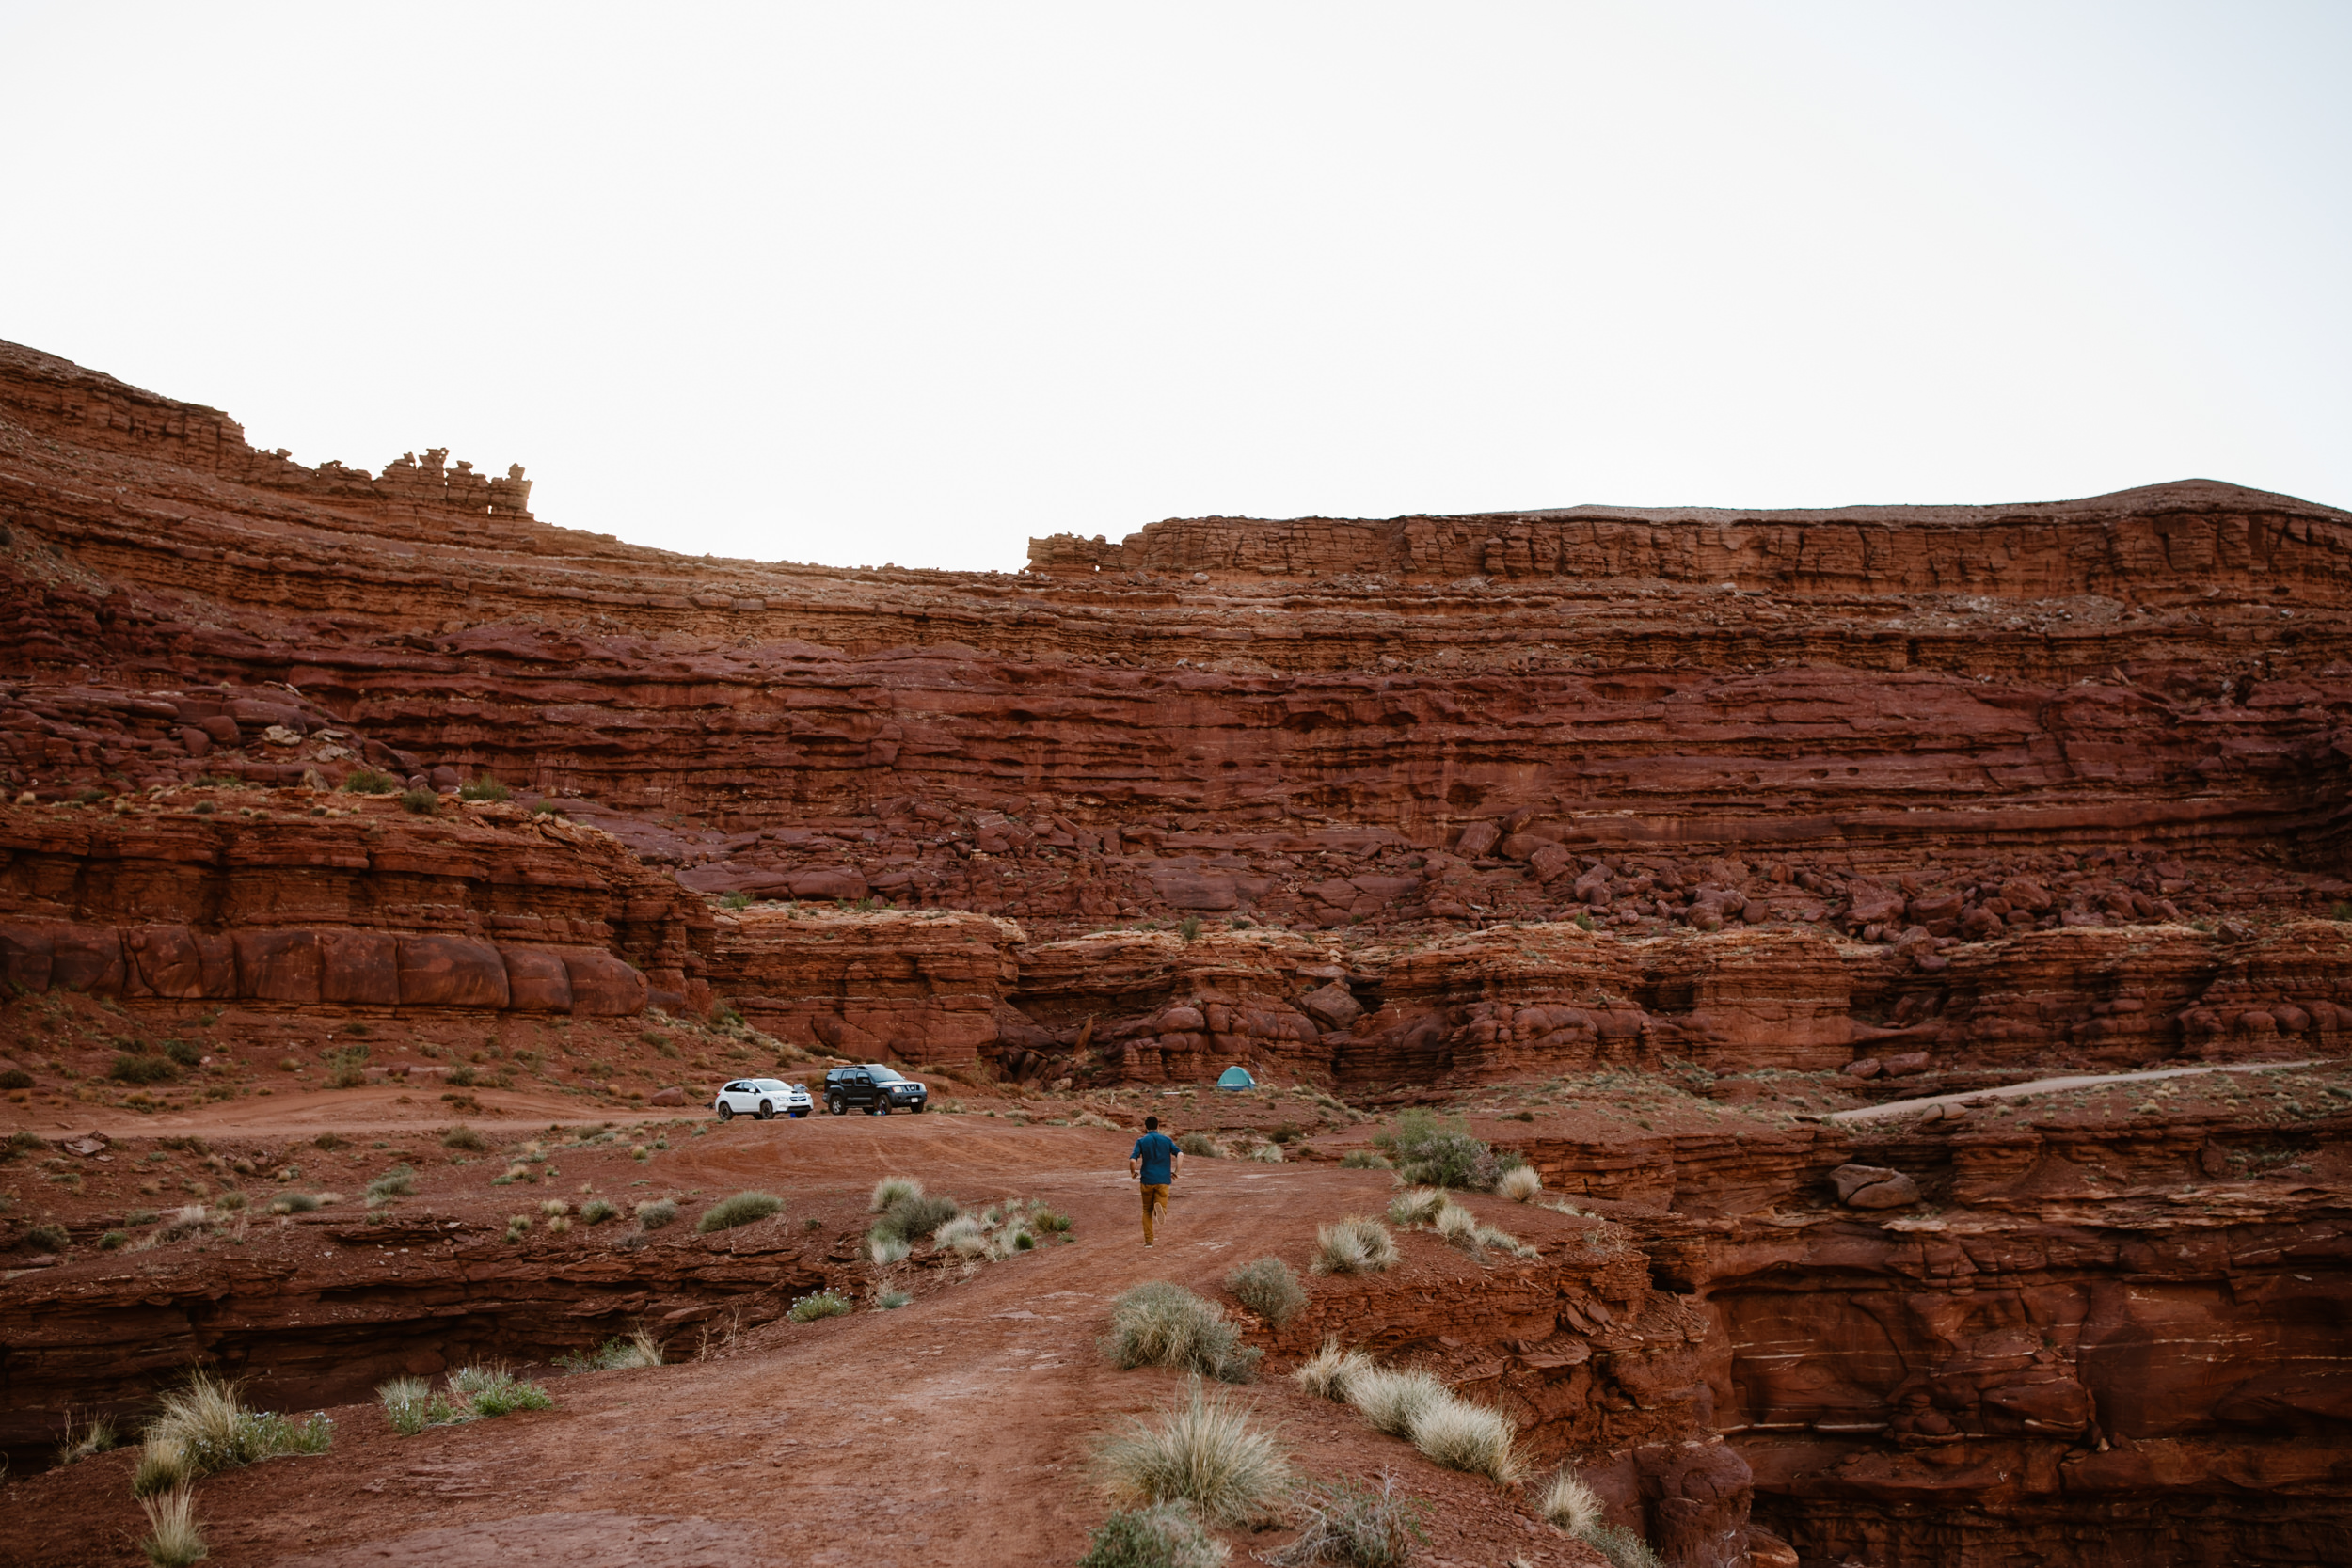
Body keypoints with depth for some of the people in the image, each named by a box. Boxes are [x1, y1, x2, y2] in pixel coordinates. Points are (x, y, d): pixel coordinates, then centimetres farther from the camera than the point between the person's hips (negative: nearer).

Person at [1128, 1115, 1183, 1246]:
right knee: (1163, 1211, 3)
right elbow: (1180, 1154, -7)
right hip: (1163, 1180, 0)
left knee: (1147, 1211, 16)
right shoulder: (1167, 1140, 7)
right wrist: (1176, 1172, 3)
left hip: (1147, 1180, 0)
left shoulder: (1141, 1141, 2)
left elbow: (1133, 1160, -11)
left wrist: (1133, 1173, 7)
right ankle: (1159, 1208, -33)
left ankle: (1148, 1240, 11)